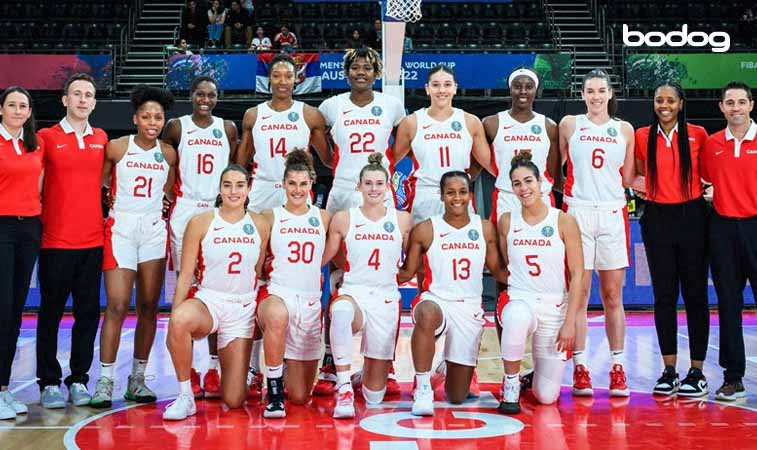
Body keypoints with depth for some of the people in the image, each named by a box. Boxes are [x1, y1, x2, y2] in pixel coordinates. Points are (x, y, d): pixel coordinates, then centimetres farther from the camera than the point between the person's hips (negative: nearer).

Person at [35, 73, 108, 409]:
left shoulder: (101, 139, 11)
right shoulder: (46, 137, 0)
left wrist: (105, 204, 11)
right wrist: (38, 217, -4)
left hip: (92, 240, 3)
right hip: (56, 241, -3)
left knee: (88, 312, 6)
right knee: (51, 312, 2)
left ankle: (78, 380, 16)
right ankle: (49, 383, 11)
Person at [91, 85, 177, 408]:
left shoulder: (168, 154, 7)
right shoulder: (116, 147, -1)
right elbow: (99, 185, 6)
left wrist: (165, 211, 6)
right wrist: (108, 205, -3)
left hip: (154, 231, 3)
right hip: (121, 228, -3)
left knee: (149, 306, 4)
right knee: (117, 305, -11)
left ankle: (138, 378, 13)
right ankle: (105, 381, -7)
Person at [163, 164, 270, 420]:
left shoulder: (260, 226, 3)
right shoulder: (201, 223, -4)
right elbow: (185, 276, -4)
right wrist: (174, 315, -15)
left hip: (243, 309, 2)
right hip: (207, 301, -1)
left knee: (234, 401, -5)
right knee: (180, 320, -42)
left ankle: (232, 367, 34)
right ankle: (185, 396, -20)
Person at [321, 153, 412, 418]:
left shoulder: (402, 220, 6)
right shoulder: (343, 219, 3)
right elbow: (323, 259, 9)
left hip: (386, 300, 2)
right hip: (353, 294, -1)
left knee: (375, 397, 2)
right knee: (341, 312, -44)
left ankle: (368, 371, 39)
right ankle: (344, 388, -35)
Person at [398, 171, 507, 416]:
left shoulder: (485, 229, 5)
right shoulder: (425, 230, -2)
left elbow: (498, 271, 12)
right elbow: (406, 273, 2)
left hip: (470, 308, 2)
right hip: (436, 301, -2)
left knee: (457, 396, 5)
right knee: (427, 315, -44)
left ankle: (449, 367, 44)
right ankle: (423, 390, -29)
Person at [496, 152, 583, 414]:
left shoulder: (564, 221, -4)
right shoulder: (507, 221, 3)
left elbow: (577, 274, -4)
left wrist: (569, 322, -9)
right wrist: (513, 289, 0)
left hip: (556, 307, 0)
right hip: (519, 301, 0)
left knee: (546, 396, -4)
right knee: (517, 318, -41)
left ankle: (538, 374, 35)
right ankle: (511, 385, -16)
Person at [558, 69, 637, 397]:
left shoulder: (624, 130, 12)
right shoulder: (569, 124, 8)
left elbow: (628, 178, 12)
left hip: (613, 214, 1)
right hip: (577, 212, -1)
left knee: (612, 296, 3)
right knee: (579, 294, -2)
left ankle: (617, 367, 9)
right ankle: (579, 367, 4)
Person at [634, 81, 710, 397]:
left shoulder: (697, 134, 1)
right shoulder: (642, 137, 4)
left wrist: (707, 186, -1)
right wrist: (640, 188, 1)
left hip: (692, 216, -1)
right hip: (657, 218, 2)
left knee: (695, 293, 1)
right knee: (664, 295, 5)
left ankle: (697, 371, 7)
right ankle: (669, 370, 12)